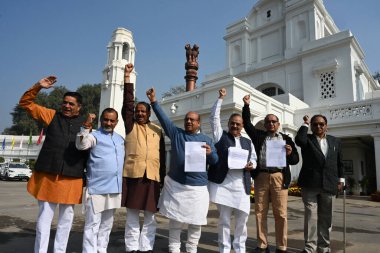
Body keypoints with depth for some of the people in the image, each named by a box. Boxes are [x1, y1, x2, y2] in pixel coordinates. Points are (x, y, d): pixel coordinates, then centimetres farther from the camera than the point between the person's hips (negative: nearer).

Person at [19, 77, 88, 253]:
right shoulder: (52, 115, 6)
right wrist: (38, 87, -5)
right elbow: (26, 103, 8)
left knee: (66, 217, 12)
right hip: (48, 175, -1)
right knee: (45, 217, 4)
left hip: (72, 178, 1)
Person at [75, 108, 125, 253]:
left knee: (107, 224, 16)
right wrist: (86, 127, -38)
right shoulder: (94, 136, -5)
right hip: (97, 188, -6)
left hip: (115, 189, 6)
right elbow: (80, 145, -25)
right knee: (93, 224, -1)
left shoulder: (120, 139, 13)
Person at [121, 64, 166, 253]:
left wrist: (163, 177, 8)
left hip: (152, 176, 2)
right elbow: (127, 103, -1)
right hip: (132, 174, -1)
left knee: (150, 217, 8)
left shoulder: (158, 130, 12)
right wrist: (127, 77, -5)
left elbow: (162, 155, 11)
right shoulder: (130, 126, 8)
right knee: (132, 216, 6)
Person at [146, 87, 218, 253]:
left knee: (195, 222, 9)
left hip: (198, 187, 1)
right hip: (175, 184, 0)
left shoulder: (206, 140, 8)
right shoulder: (176, 133, 7)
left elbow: (215, 162, 6)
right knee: (175, 221, 10)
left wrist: (210, 153, -15)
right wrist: (154, 102, -7)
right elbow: (163, 118, 1)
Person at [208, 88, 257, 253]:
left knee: (242, 219, 8)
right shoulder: (221, 136, 6)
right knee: (224, 220, 5)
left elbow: (254, 159, 19)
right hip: (222, 184, -3)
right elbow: (214, 117, 0)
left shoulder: (248, 142, 16)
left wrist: (251, 165, -4)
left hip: (241, 186, 3)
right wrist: (221, 98, 0)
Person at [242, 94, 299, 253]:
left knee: (281, 214, 1)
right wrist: (246, 105, 8)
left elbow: (295, 160, 11)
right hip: (261, 177, 1)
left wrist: (290, 154, -11)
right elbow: (247, 123, 14)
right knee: (260, 212, 5)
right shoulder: (258, 136, 16)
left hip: (279, 177, -1)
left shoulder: (286, 139, 14)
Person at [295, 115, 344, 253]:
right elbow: (299, 140, -20)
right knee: (311, 215, -4)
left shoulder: (335, 141, 15)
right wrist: (305, 124, -9)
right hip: (310, 183, -3)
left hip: (328, 184, 3)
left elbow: (339, 162, 18)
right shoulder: (307, 139, 5)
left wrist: (340, 179, 12)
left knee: (326, 217, 9)